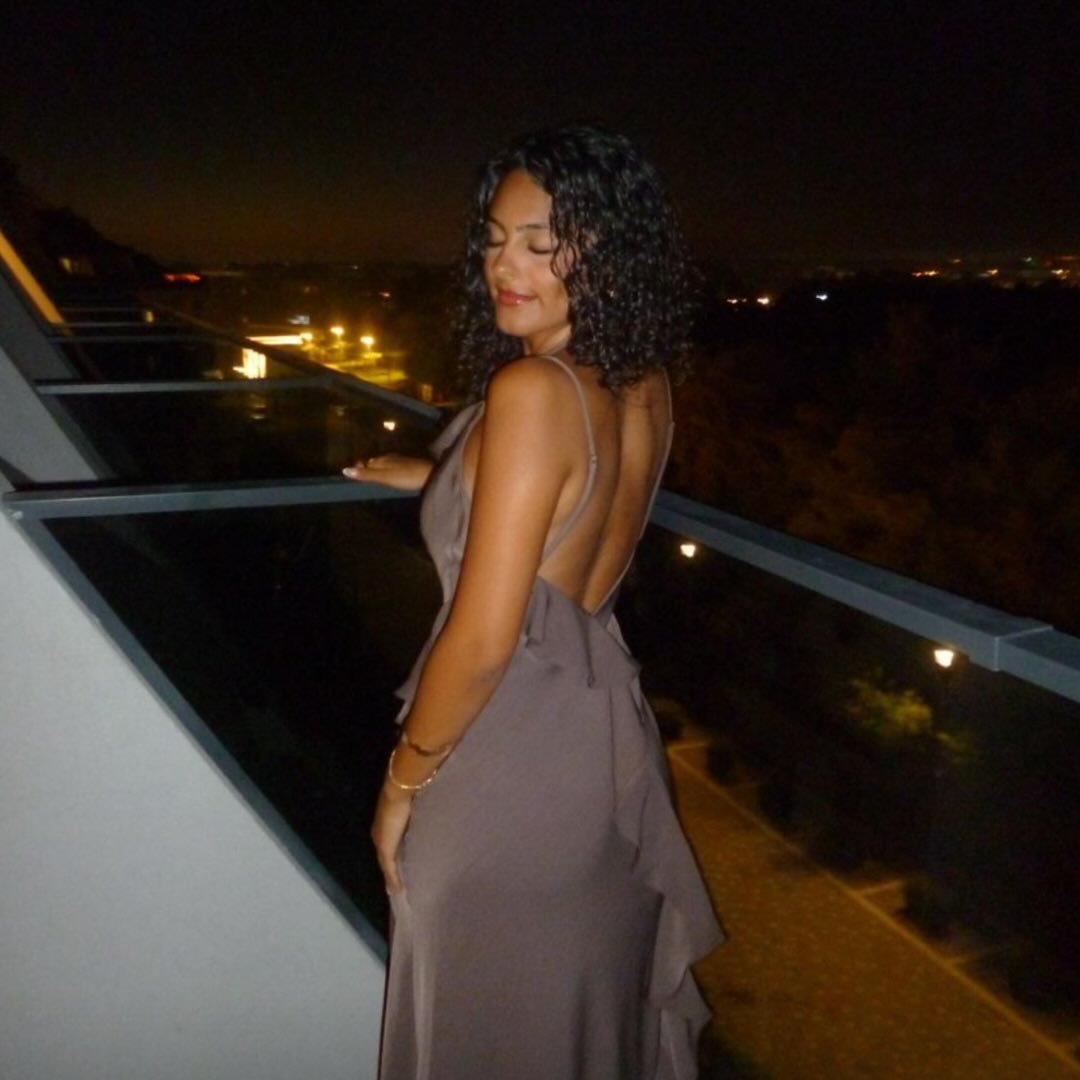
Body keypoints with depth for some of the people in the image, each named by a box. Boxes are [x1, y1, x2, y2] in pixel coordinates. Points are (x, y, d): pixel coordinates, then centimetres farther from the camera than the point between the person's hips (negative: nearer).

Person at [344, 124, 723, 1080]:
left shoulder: (530, 391, -24)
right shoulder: (645, 386, -1)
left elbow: (482, 641, -25)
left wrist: (403, 780, -10)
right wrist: (440, 478, 29)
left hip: (510, 749, -7)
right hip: (603, 714, 7)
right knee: (598, 992, 30)